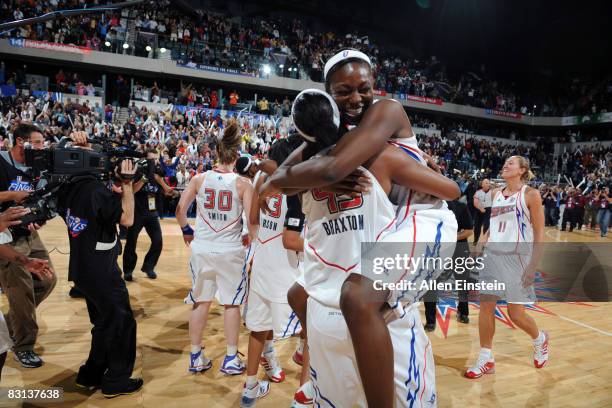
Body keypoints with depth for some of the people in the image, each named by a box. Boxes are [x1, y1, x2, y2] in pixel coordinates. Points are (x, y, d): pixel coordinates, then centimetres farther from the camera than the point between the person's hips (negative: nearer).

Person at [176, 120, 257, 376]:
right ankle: (231, 359, 20)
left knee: (201, 301, 15)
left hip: (202, 248, 2)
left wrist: (186, 230, 15)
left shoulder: (200, 179, -4)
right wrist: (250, 237, 6)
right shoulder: (243, 183, -10)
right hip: (231, 250, -2)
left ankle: (196, 358, 25)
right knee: (232, 303, 12)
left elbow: (180, 209, -3)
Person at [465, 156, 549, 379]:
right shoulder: (496, 194, 10)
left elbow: (539, 233, -8)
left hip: (517, 258, -5)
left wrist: (533, 265, -15)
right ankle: (486, 360, 14)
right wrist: (483, 240, 7)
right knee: (486, 306, 2)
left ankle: (540, 340, 35)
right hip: (493, 255, 6)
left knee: (516, 313, 1)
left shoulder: (530, 194, -6)